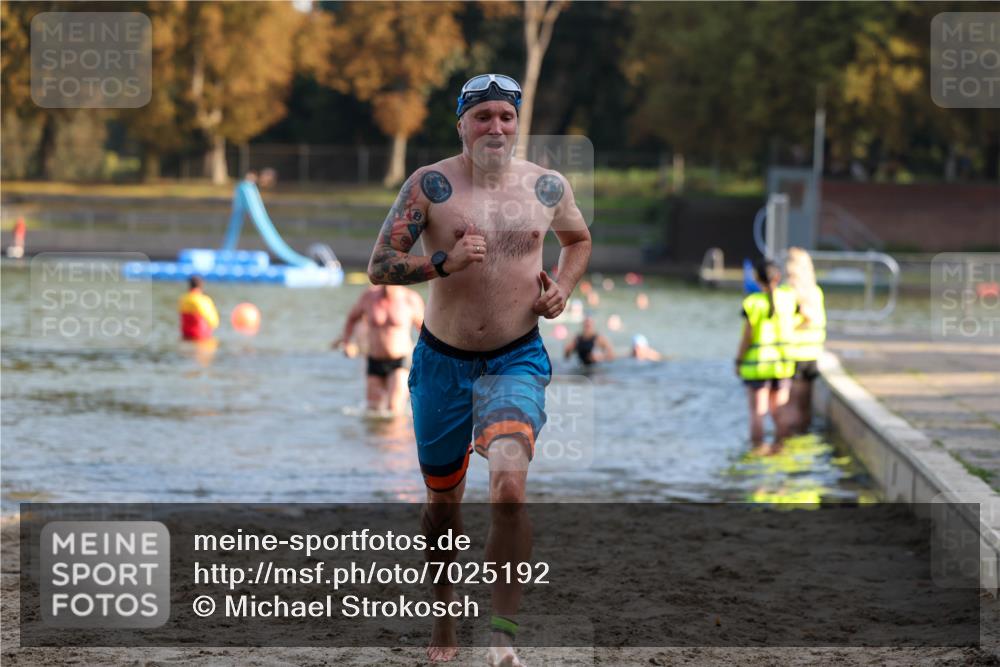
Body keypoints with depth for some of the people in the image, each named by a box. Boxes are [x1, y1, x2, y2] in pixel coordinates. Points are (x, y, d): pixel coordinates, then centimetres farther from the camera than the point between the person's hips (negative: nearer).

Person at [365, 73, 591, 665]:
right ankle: (445, 616, 38)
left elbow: (579, 240, 22)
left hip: (517, 361, -1)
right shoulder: (430, 185, -6)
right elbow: (380, 266, -9)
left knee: (510, 488, -23)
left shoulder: (548, 186, 1)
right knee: (443, 497, 15)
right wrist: (444, 262, -23)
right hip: (443, 361, 1)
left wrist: (564, 287, 3)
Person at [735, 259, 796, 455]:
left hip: (756, 363, -3)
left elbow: (746, 338, -14)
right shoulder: (788, 297, -6)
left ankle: (758, 448, 6)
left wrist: (739, 361, -3)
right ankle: (778, 446, 17)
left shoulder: (752, 304, -16)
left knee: (757, 411, 5)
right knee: (779, 411, 13)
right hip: (782, 362, 3)